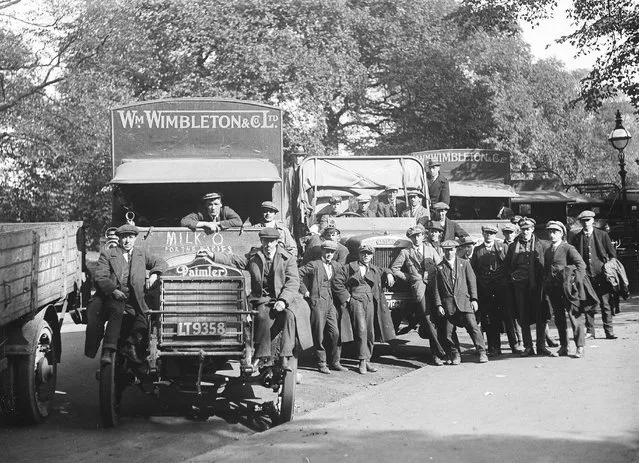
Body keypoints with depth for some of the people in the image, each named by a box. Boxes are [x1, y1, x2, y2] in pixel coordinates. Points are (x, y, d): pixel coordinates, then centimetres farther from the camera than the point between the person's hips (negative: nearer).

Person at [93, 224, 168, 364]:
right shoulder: (107, 254, 11)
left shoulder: (141, 253, 22)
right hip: (114, 295, -4)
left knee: (145, 316, -25)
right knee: (117, 311, -35)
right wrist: (114, 290, -17)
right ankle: (108, 351, -41)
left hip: (135, 298, 4)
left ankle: (129, 344, -30)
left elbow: (161, 264, 21)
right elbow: (100, 278, 1)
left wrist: (154, 274, -1)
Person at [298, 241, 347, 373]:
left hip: (331, 303, 5)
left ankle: (335, 362, 13)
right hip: (318, 303, -5)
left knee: (336, 333, 2)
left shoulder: (336, 265, 13)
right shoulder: (314, 265, -5)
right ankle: (321, 364, 7)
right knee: (319, 335, -1)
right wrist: (304, 290, -9)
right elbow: (297, 274, -9)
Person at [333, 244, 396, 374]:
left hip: (371, 301, 4)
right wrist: (346, 296, -4)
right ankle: (362, 361, -14)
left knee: (371, 332, 2)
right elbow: (336, 281, 2)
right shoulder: (349, 267, 7)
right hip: (355, 300, -4)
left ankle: (367, 360, 13)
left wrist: (389, 274, -3)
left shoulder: (375, 270, 20)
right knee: (361, 329, -17)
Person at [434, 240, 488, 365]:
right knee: (447, 332, -1)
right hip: (448, 304, 1)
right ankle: (455, 355, 15)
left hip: (464, 301, 0)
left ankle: (482, 352, 0)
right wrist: (438, 305, 0)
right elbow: (437, 288, 8)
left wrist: (474, 299, 1)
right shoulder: (439, 267, 10)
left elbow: (472, 281, 10)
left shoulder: (464, 263, 12)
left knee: (473, 326, -10)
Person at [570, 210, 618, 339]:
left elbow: (612, 254, 9)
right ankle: (590, 331, 10)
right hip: (585, 275, 1)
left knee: (606, 304, -1)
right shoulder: (576, 238, 7)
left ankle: (609, 331, 6)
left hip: (601, 275, -1)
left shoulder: (602, 235, 5)